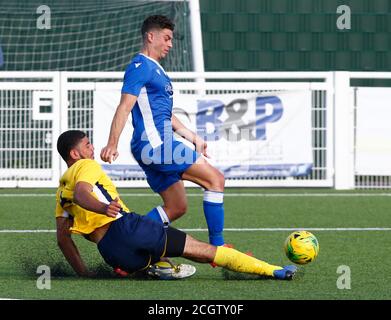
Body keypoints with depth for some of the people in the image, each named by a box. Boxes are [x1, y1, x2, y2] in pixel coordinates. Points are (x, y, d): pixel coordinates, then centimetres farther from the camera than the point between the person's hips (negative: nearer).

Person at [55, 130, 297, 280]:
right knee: (204, 250, -4)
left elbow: (63, 237, 19)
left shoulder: (61, 191, 24)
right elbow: (81, 194, -17)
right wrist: (103, 208, -37)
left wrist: (84, 274, 19)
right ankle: (273, 271, -6)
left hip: (109, 253, 7)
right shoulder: (86, 166, 5)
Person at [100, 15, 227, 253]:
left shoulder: (156, 69, 23)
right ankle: (217, 248, -11)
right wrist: (112, 144, -26)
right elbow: (125, 107, -18)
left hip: (159, 146, 10)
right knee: (216, 178, -11)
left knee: (177, 207, 11)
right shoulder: (140, 67, -8)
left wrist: (193, 137, 27)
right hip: (154, 144, -10)